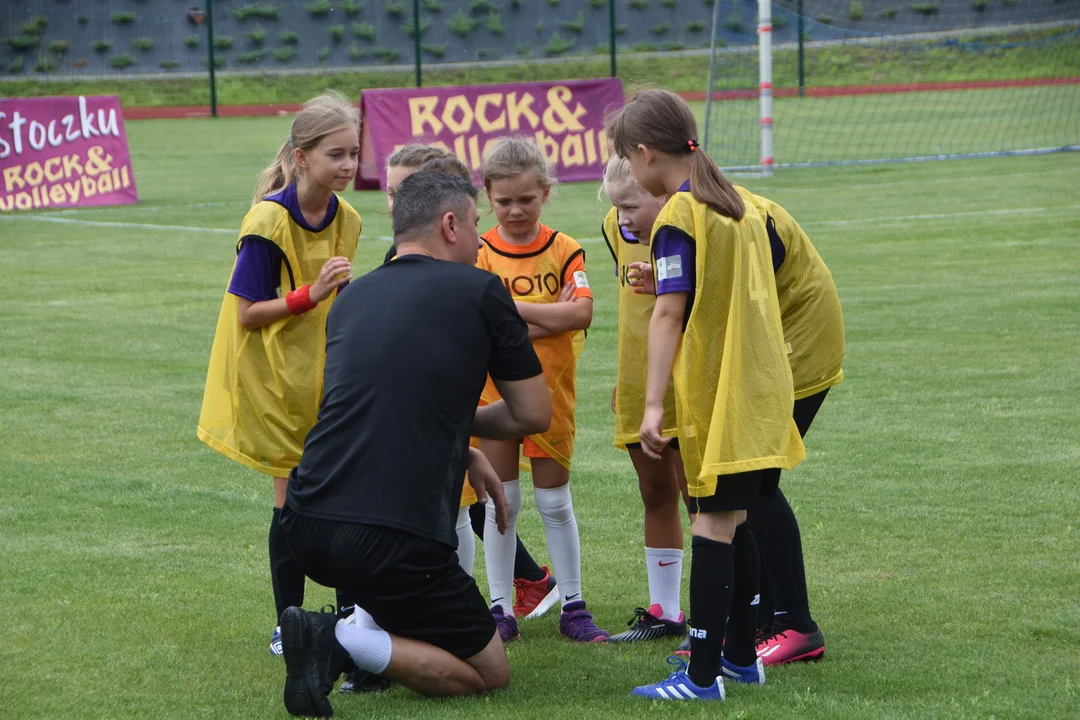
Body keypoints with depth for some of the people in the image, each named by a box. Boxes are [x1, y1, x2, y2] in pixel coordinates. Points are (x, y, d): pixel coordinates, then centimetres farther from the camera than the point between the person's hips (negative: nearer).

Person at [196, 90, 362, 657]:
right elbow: (247, 313, -19)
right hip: (277, 378, -6)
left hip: (326, 376, 6)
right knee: (293, 495, -1)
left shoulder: (345, 218, 1)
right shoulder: (269, 221, -19)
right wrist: (312, 295, -28)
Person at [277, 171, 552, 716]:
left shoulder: (351, 296, 17)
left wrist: (464, 454, 30)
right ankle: (344, 643, -12)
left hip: (304, 527, 7)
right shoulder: (480, 292, 1)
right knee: (488, 672, 10)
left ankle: (367, 625, 17)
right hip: (395, 542, -7)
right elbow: (534, 415, 9)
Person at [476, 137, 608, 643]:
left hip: (549, 393, 0)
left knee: (555, 501, 7)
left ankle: (573, 607, 14)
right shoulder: (479, 254, -3)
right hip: (494, 392, 0)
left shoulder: (564, 250, -1)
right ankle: (501, 610, 13)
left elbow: (581, 312, -16)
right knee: (501, 502, 6)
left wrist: (510, 306, -15)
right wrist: (548, 320, -17)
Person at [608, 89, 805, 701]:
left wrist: (654, 403, -20)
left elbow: (669, 313, -18)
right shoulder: (738, 205, 12)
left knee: (714, 523, -8)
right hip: (761, 387, 8)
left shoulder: (678, 217, -13)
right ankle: (741, 655, 21)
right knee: (733, 521, 15)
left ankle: (703, 675, -9)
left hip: (716, 394, -8)